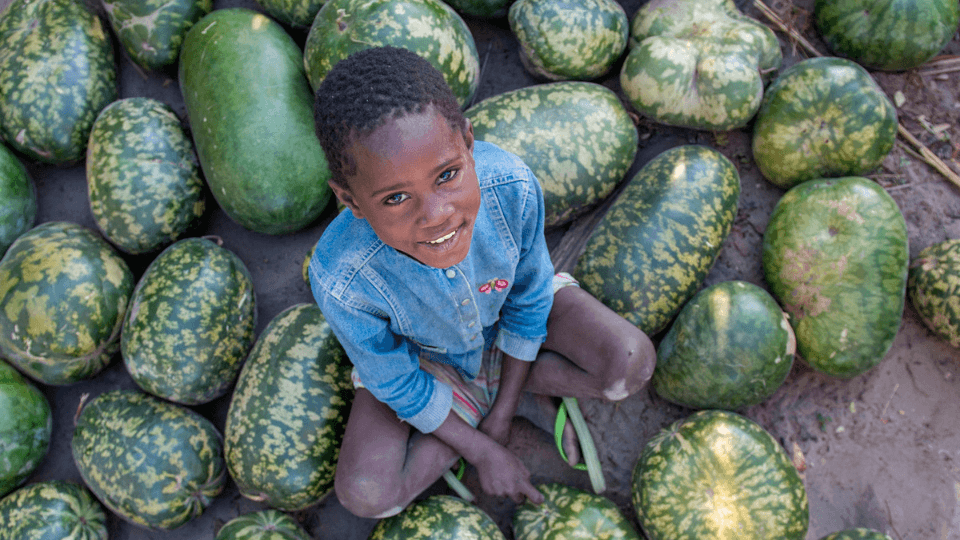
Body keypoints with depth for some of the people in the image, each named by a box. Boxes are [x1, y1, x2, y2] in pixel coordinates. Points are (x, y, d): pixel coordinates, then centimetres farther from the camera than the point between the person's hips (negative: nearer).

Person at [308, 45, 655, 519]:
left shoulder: (512, 187, -36)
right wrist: (482, 451, -11)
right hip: (423, 352, 0)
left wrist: (502, 413, -9)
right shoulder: (340, 280, -39)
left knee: (632, 364, -21)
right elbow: (400, 388, -19)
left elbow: (528, 304, -16)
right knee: (364, 494, -17)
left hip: (503, 314, 1)